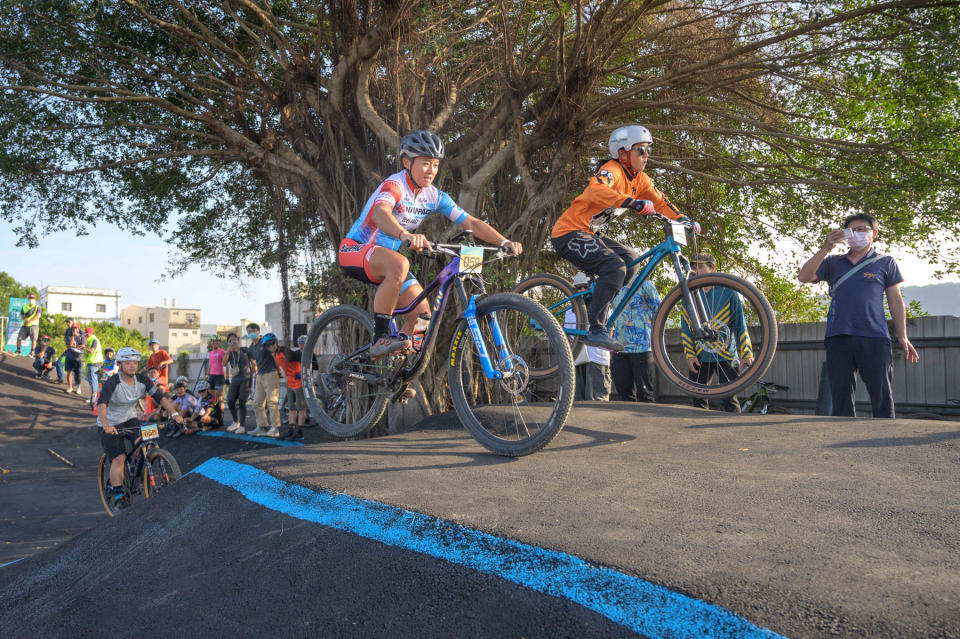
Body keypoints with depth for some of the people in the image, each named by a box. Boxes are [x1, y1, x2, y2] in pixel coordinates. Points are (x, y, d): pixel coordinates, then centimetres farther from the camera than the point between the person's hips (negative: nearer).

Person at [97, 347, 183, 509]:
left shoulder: (142, 380, -9)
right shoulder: (112, 383, -23)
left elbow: (160, 397, -13)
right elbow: (101, 404, -37)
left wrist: (174, 414, -27)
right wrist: (106, 425, -54)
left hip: (130, 419, 4)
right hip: (110, 425, -4)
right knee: (118, 459, -13)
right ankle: (118, 496, -4)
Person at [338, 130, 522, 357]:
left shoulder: (434, 196, -1)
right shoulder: (395, 185, -22)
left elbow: (471, 223, -3)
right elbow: (379, 213, -44)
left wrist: (504, 242, -18)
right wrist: (405, 235, -64)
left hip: (386, 257, 7)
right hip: (354, 250, -7)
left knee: (423, 315, -6)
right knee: (399, 264, -39)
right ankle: (380, 339, -30)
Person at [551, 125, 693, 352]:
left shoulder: (639, 179, 8)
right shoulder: (612, 170, -19)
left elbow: (659, 201, 10)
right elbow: (597, 190, -40)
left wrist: (682, 220, -6)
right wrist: (633, 202, -51)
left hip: (590, 234, 9)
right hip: (569, 234, -9)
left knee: (630, 263, 5)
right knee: (614, 267, -23)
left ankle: (591, 307, 14)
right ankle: (595, 329, -18)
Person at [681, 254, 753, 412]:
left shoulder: (728, 292, 4)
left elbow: (740, 324, 3)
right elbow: (685, 329, 10)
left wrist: (747, 353, -7)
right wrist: (689, 355, -2)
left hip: (726, 356, -3)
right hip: (699, 358, 3)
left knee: (730, 402, -5)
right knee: (698, 402, 5)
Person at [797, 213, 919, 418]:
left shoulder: (886, 263, 14)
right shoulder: (833, 262, 17)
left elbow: (895, 301, 12)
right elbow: (804, 277, 3)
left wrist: (903, 337, 5)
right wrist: (825, 249, -6)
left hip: (874, 338, -2)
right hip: (838, 338, 2)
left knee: (882, 396, -4)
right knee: (841, 397, 4)